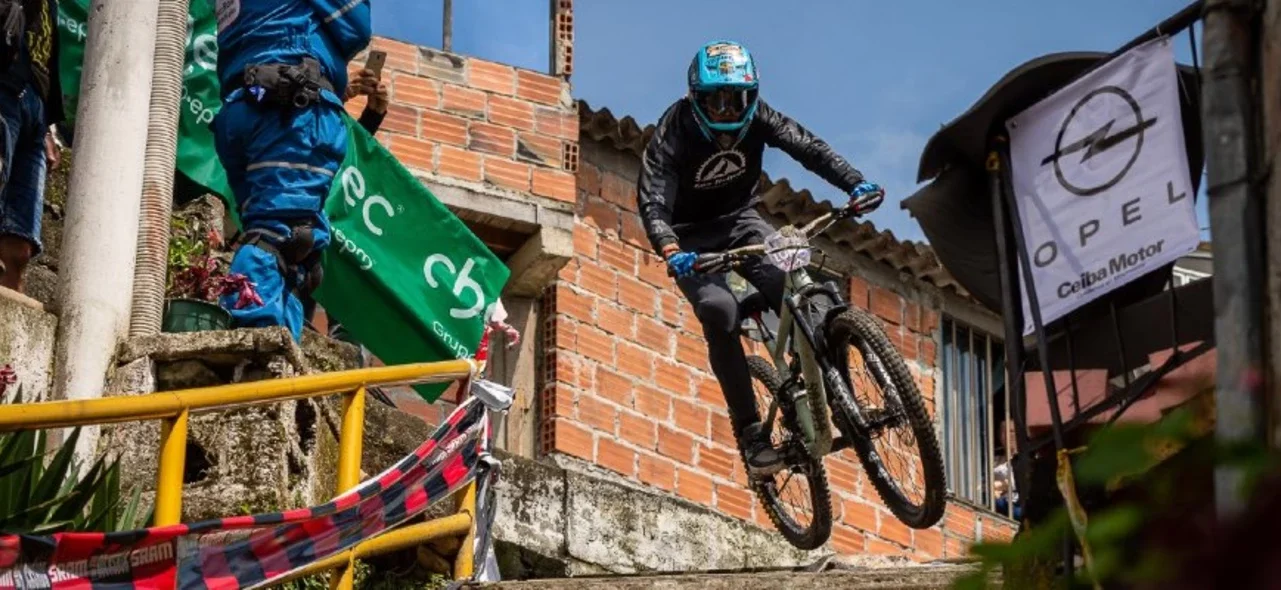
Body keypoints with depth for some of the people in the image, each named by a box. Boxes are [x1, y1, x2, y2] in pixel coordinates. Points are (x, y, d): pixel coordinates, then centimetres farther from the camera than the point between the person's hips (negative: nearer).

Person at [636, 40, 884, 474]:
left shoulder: (756, 116, -15)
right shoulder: (674, 131, -25)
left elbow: (806, 146, -21)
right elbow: (652, 200, -34)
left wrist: (854, 183, -38)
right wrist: (669, 251, -53)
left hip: (740, 219, 3)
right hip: (692, 237, -3)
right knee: (719, 312, -28)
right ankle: (750, 433, -22)